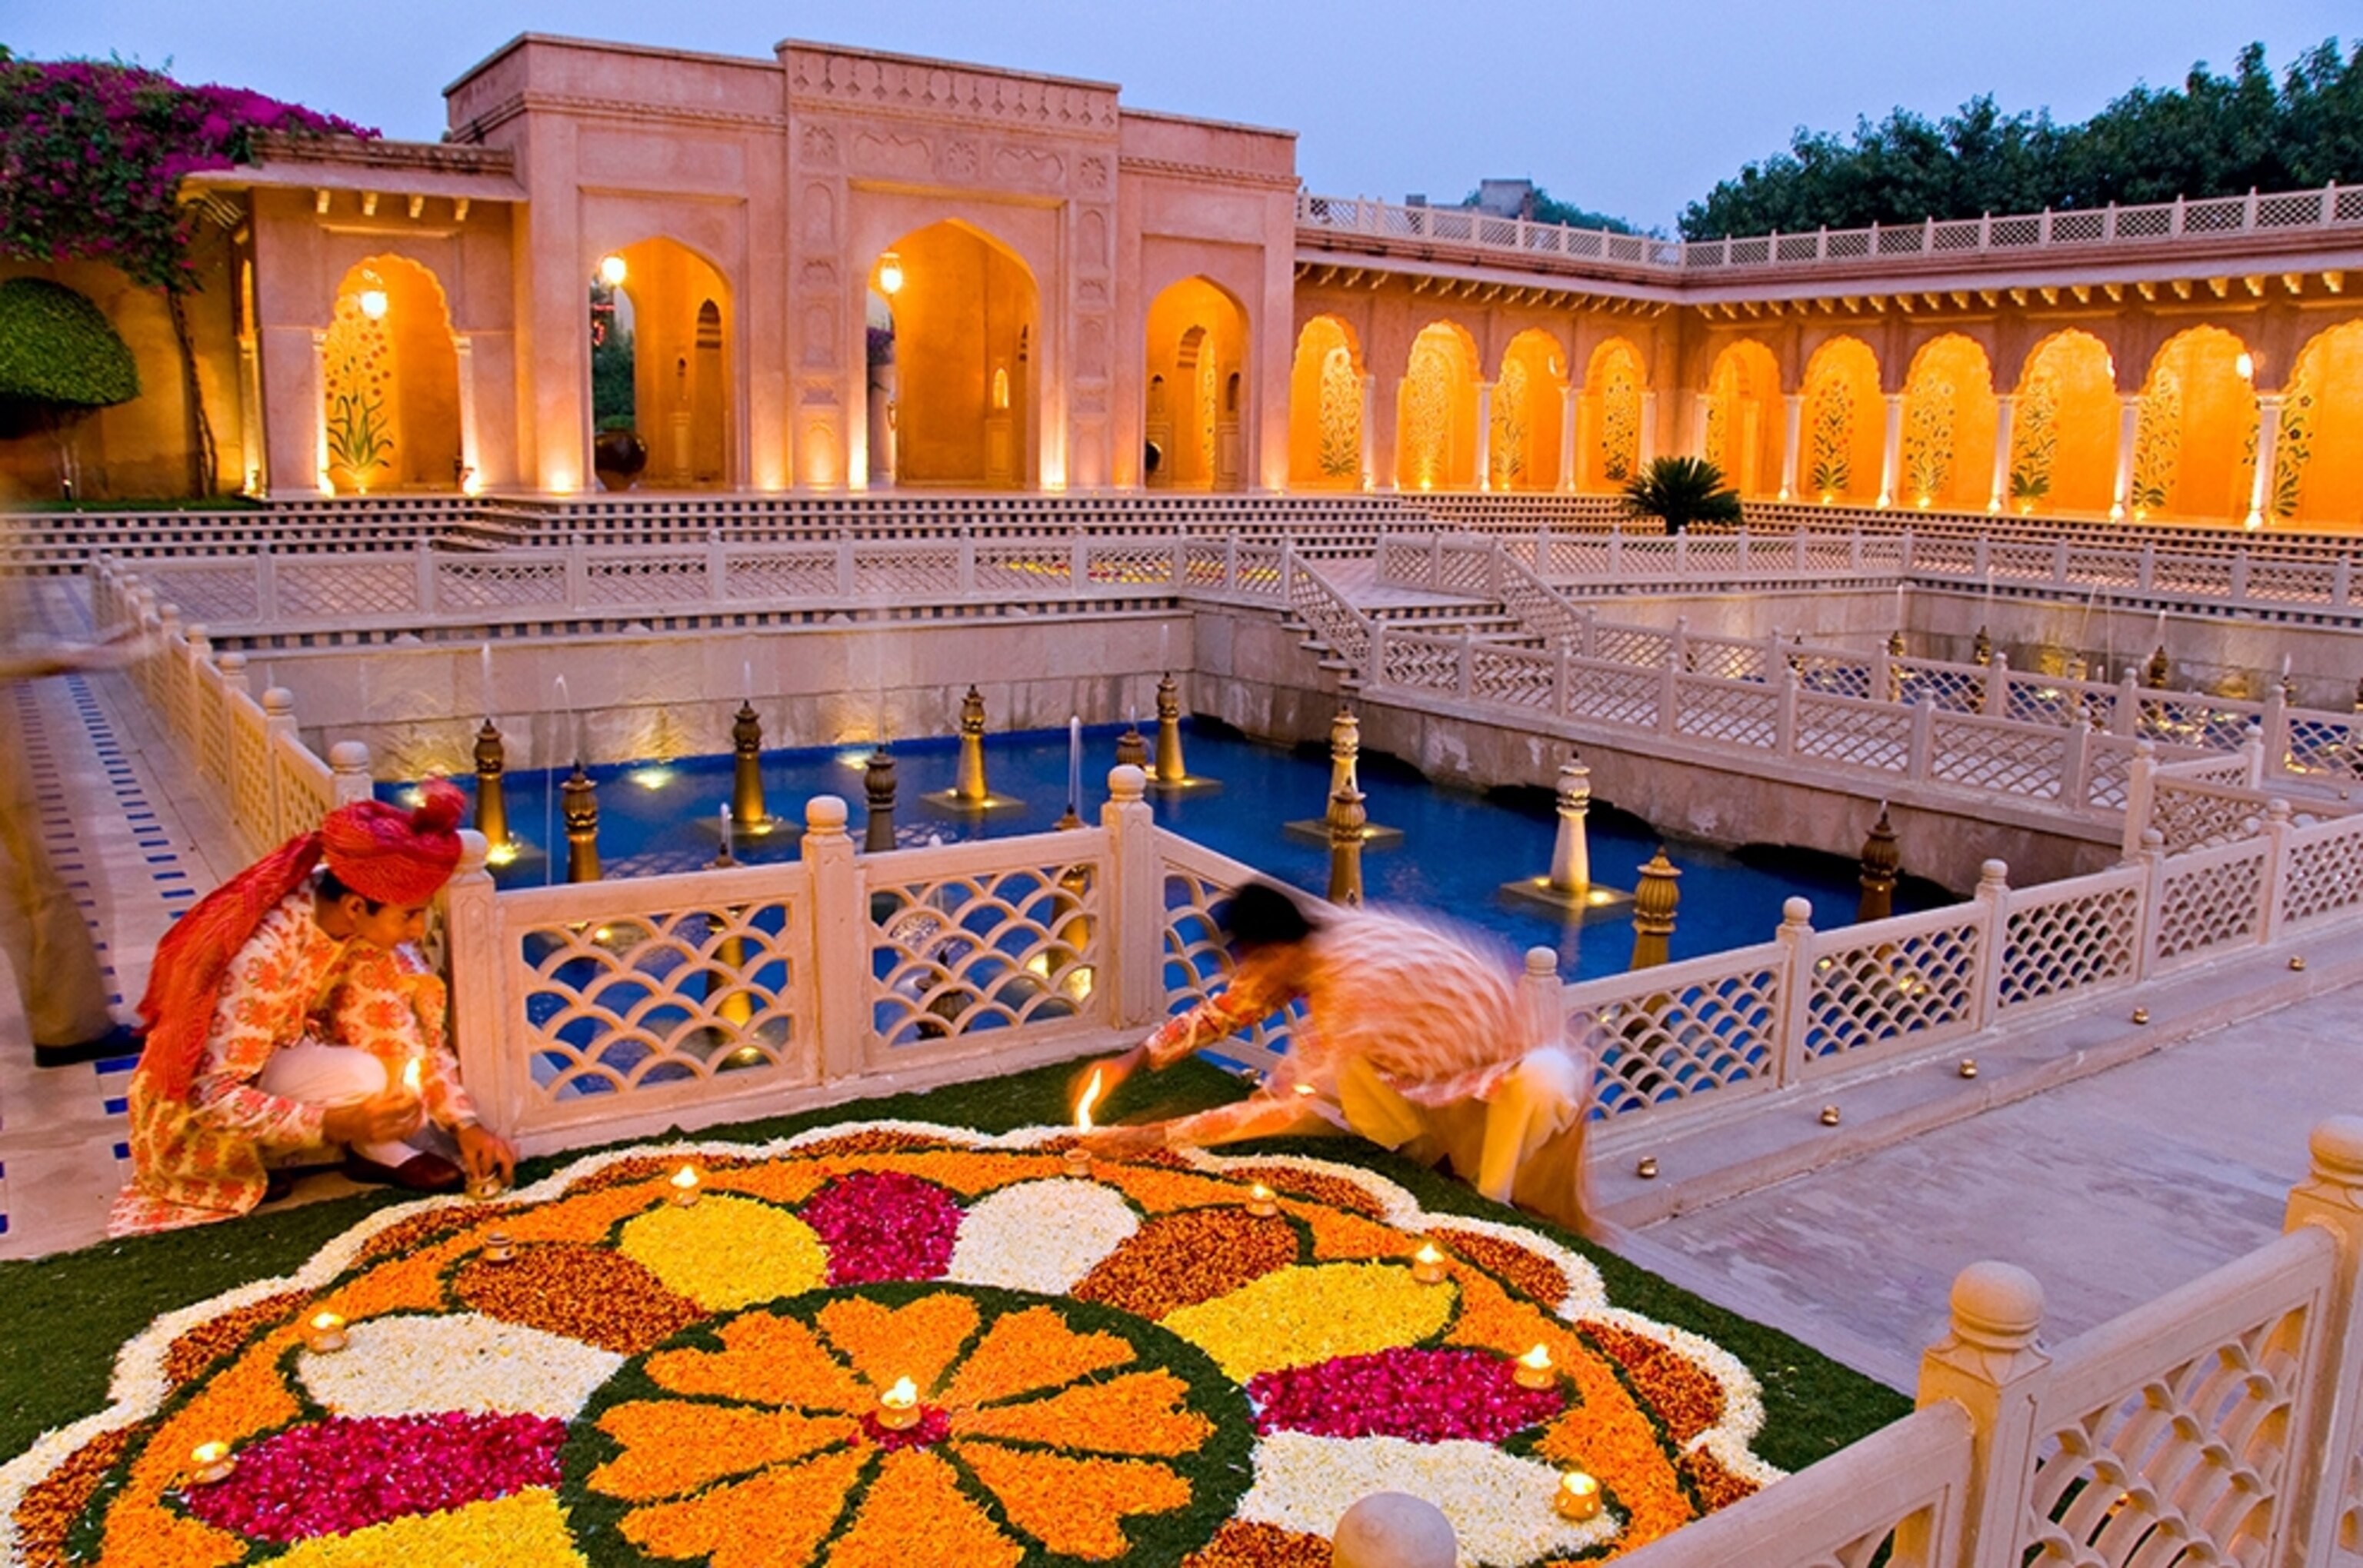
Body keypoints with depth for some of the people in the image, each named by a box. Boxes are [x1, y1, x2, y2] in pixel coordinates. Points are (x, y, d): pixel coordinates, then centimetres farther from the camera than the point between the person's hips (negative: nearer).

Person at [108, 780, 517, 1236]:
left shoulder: (367, 923, -16)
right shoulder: (264, 955, -36)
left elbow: (419, 1030, -5)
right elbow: (215, 1097, -32)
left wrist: (465, 1124, -12)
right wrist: (335, 1124, -38)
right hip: (208, 1107, -7)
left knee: (395, 993, -17)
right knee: (362, 1077, -33)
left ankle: (383, 1144, -9)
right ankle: (371, 1150, -2)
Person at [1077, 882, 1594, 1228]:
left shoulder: (1352, 981, -37)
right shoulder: (1303, 944, -13)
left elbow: (1292, 1103, -39)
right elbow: (1220, 1011, 0)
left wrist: (1159, 1135, -38)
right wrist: (1130, 1061, -13)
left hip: (1504, 1063, -8)